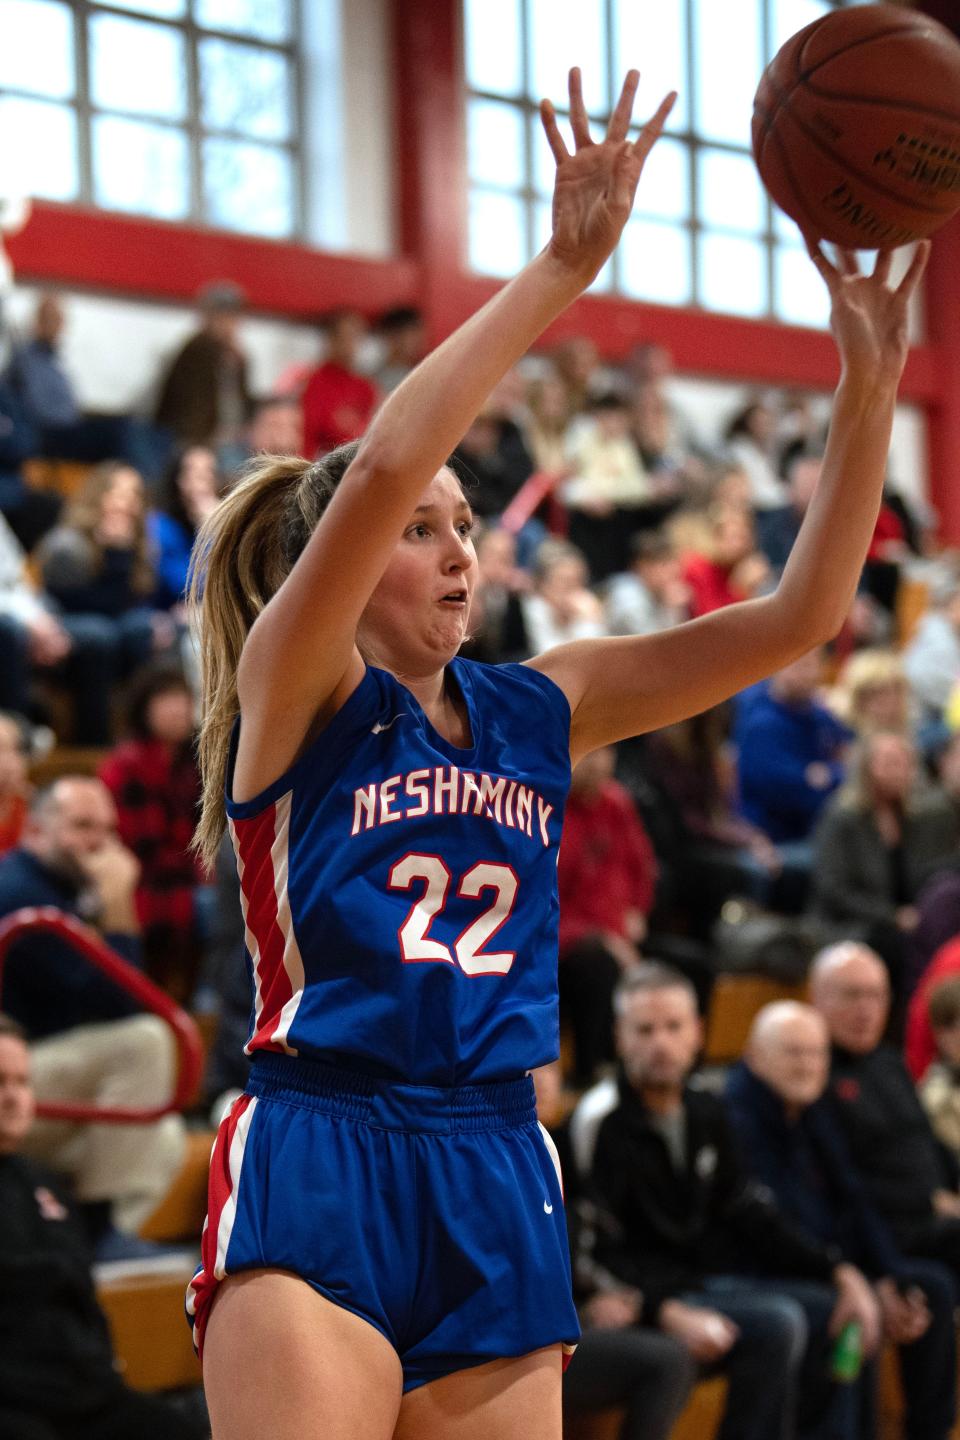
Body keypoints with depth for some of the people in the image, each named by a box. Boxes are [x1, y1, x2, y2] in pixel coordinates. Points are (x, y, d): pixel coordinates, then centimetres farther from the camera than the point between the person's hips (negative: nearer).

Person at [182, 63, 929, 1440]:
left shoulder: (541, 706, 13)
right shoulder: (295, 686, -1)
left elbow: (798, 615, 9)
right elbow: (380, 467, -19)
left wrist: (869, 384, -1)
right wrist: (563, 267, -19)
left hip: (499, 1186, 6)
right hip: (315, 1172, -6)